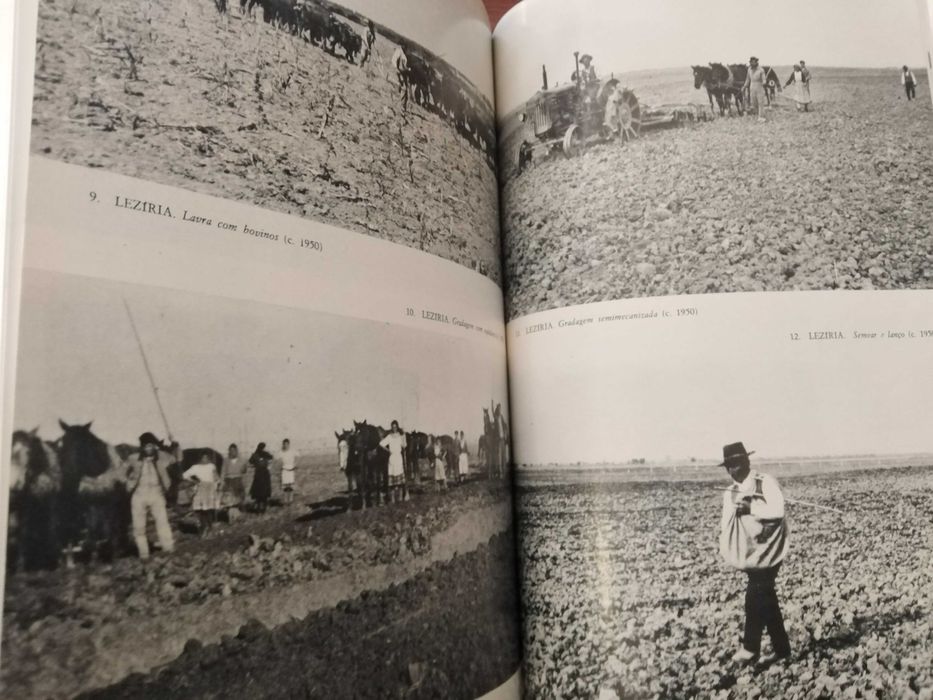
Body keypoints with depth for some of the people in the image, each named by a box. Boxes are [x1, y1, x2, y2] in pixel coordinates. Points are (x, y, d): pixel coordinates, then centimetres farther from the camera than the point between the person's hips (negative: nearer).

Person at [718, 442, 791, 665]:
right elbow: (727, 520, 11)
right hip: (748, 552, 7)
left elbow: (777, 510, -23)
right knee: (766, 598, 13)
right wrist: (723, 543, -3)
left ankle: (750, 648, 4)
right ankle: (781, 647, 24)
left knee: (756, 596, -8)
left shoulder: (766, 482, -11)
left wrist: (750, 508, -22)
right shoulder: (730, 493, 9)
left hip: (767, 550, -7)